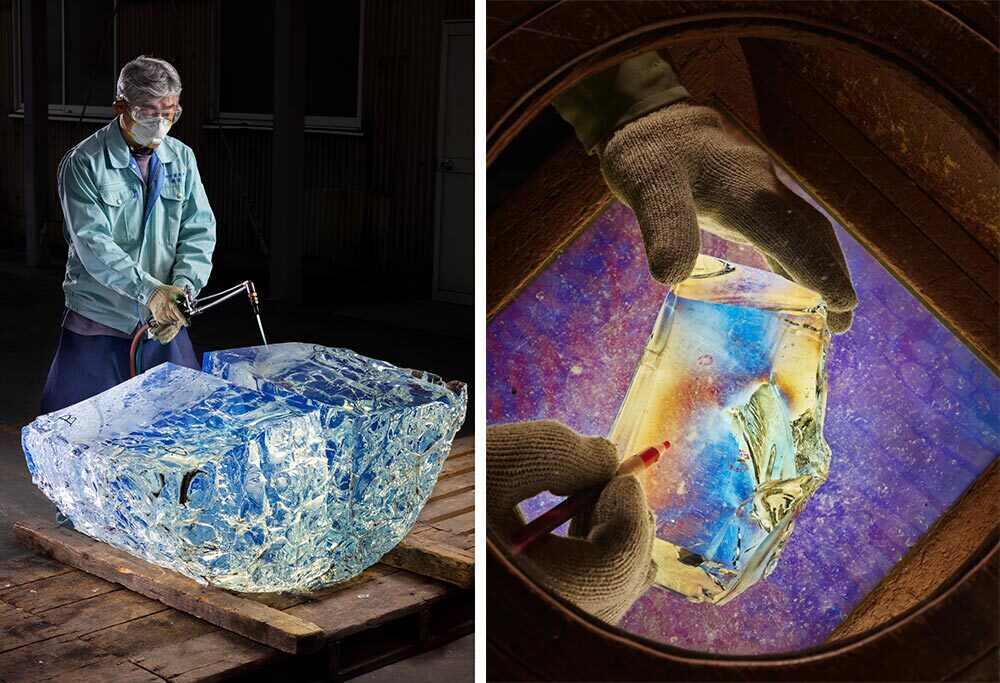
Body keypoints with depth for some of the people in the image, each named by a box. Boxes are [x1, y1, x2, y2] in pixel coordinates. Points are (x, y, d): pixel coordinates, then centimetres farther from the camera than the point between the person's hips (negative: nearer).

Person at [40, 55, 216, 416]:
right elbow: (93, 243, -18)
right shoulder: (83, 163, -9)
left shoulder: (182, 159, 5)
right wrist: (149, 290, -29)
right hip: (99, 321, -4)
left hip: (166, 321, 4)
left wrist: (183, 287, -17)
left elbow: (200, 233, 1)